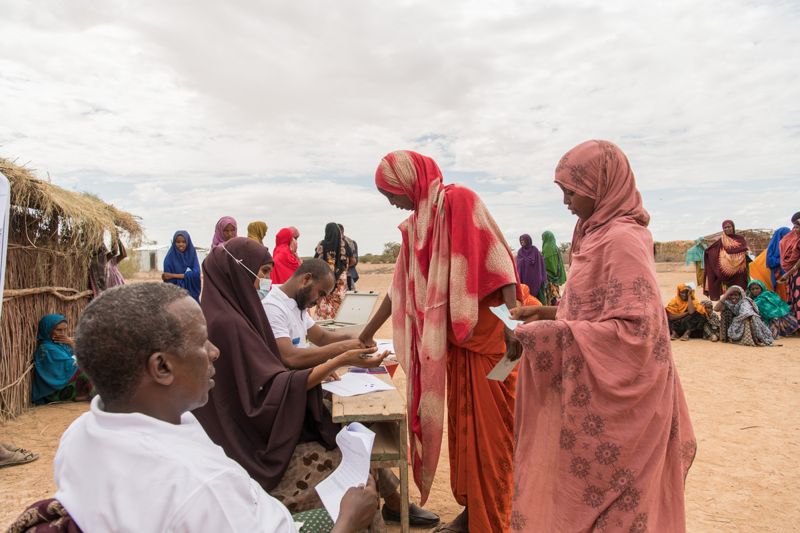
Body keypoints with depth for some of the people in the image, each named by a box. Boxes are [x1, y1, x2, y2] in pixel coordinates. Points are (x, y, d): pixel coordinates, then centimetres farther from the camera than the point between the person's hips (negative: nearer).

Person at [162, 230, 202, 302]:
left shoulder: (192, 254, 0)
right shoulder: (169, 258, -7)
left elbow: (196, 273, -12)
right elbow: (169, 282, -9)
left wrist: (173, 275, -15)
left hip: (192, 294, 3)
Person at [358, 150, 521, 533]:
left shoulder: (459, 201, -11)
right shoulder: (414, 226, 11)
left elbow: (494, 256, -18)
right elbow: (401, 287, 19)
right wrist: (368, 332, 24)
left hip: (488, 333, -7)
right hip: (452, 339, 8)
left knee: (490, 423, 2)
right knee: (460, 421, 14)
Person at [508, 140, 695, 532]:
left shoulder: (622, 239, -19)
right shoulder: (600, 234, 10)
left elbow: (635, 330, -23)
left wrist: (552, 334, -22)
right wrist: (549, 313, 6)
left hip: (614, 399, -9)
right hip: (596, 390, 9)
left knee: (599, 501, 6)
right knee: (584, 492, 19)